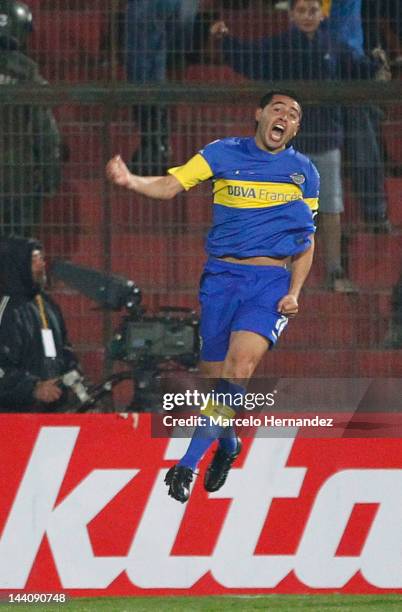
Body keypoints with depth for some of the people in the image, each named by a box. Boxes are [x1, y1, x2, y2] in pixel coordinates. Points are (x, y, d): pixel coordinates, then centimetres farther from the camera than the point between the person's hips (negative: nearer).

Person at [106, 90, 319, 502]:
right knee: (214, 374, 1)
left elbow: (307, 241, 15)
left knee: (241, 365, -23)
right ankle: (227, 444, 31)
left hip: (272, 281, -1)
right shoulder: (223, 154, 6)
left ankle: (190, 461, -20)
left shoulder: (303, 172, 10)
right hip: (222, 275, 1)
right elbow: (170, 186, -3)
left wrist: (294, 292, 2)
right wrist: (130, 181, -23)